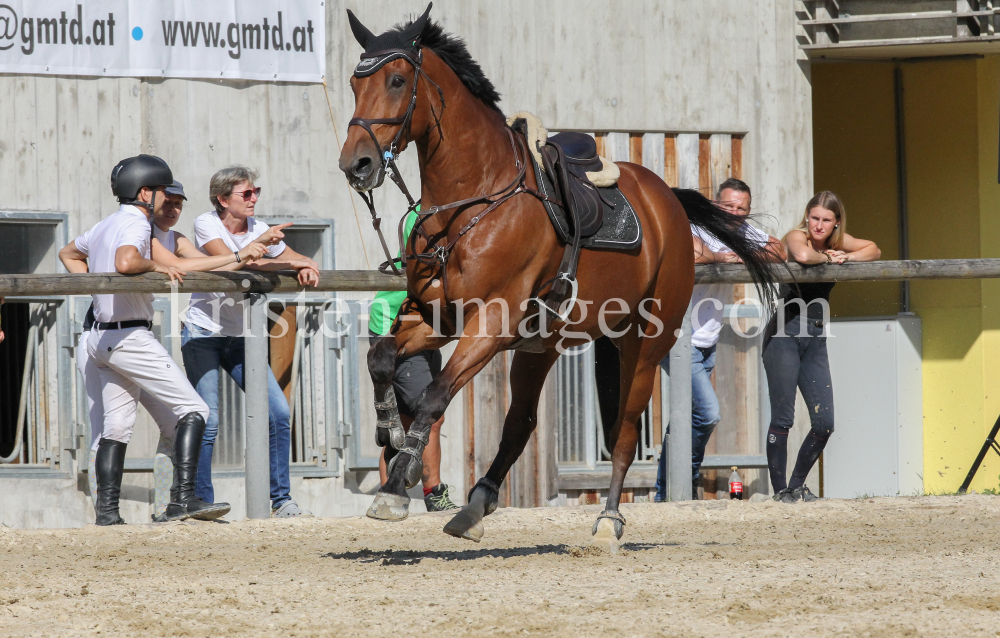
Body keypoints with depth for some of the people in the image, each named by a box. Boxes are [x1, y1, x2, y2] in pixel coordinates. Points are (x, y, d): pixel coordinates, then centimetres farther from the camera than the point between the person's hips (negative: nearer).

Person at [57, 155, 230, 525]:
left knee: (117, 425, 11)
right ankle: (182, 499, -19)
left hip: (101, 338, 10)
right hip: (130, 337, -10)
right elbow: (125, 262, -34)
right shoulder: (136, 224, -12)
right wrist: (156, 267, -16)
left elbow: (68, 254, 34)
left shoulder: (104, 226, 16)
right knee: (193, 410, -8)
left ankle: (107, 511, 5)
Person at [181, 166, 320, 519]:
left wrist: (306, 268, -19)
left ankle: (280, 500, 4)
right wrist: (287, 263, -26)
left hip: (240, 337, 5)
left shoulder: (260, 230, 4)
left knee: (278, 414, -5)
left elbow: (301, 261, 6)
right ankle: (201, 503, -1)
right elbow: (230, 261, -26)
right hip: (202, 335, -5)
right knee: (207, 423, -12)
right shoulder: (206, 224, -10)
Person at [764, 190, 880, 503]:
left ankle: (797, 485, 17)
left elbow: (873, 250, 12)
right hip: (785, 334, -6)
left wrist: (845, 258, -5)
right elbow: (802, 256, -29)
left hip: (815, 339, 6)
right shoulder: (796, 237, -7)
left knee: (824, 424, 2)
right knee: (782, 418, -8)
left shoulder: (837, 241, 12)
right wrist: (827, 258, -11)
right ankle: (779, 489, -1)